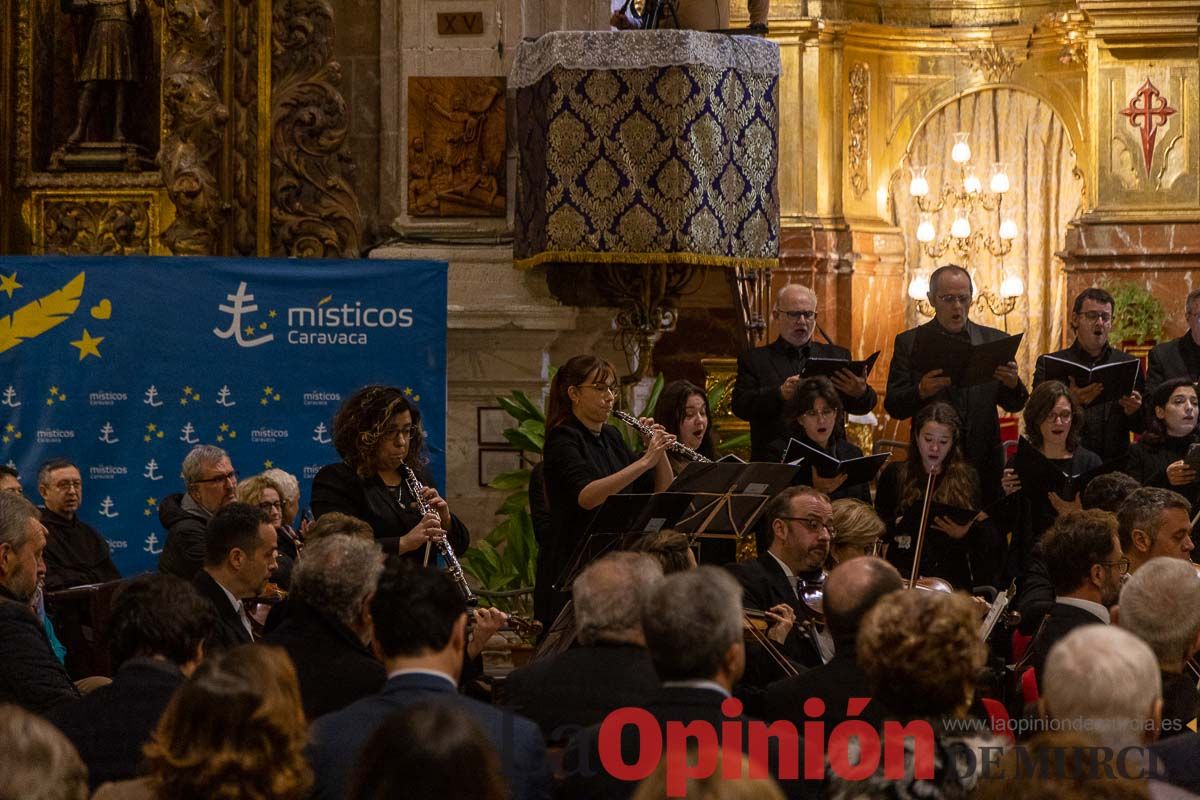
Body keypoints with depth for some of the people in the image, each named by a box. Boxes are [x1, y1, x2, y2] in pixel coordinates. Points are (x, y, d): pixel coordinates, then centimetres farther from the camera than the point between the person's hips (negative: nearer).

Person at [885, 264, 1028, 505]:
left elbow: (1014, 405, 8)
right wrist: (921, 392, -22)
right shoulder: (909, 343, 4)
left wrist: (1013, 384, -14)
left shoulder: (994, 340, 9)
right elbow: (893, 407, -3)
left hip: (984, 463, 2)